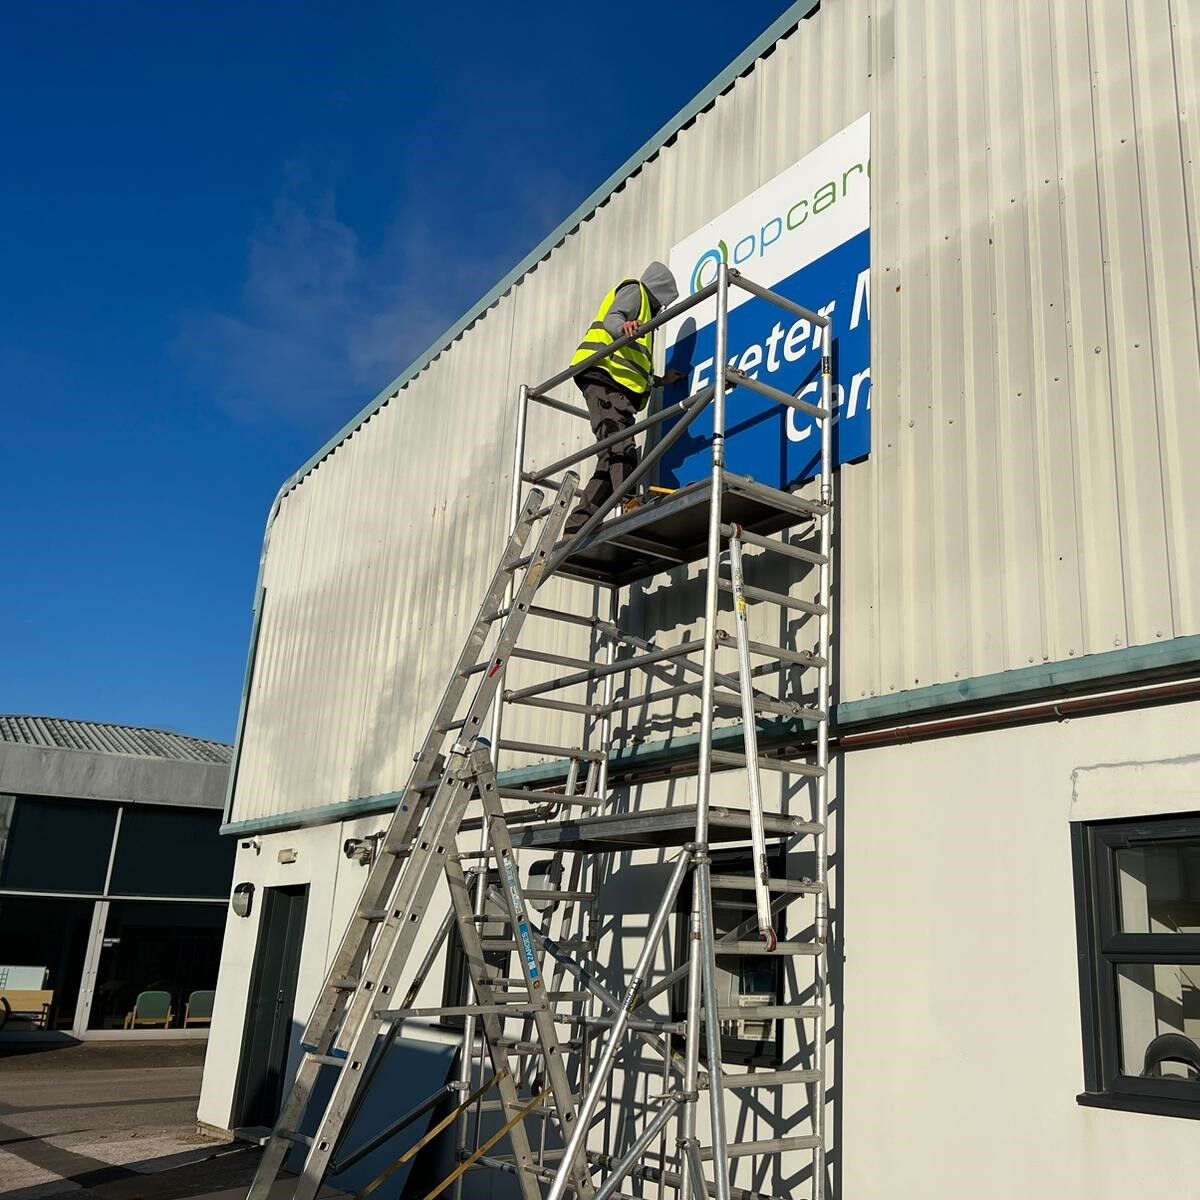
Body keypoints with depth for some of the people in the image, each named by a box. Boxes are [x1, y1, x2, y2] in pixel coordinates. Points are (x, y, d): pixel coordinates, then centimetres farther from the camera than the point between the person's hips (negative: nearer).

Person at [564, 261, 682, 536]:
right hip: (603, 377, -10)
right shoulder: (634, 290, 14)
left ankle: (577, 527, -2)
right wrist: (623, 327, -30)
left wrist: (661, 380, 38)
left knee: (612, 461, 0)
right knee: (620, 450, -27)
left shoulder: (641, 303, 41)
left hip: (617, 386, 10)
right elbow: (611, 319, -10)